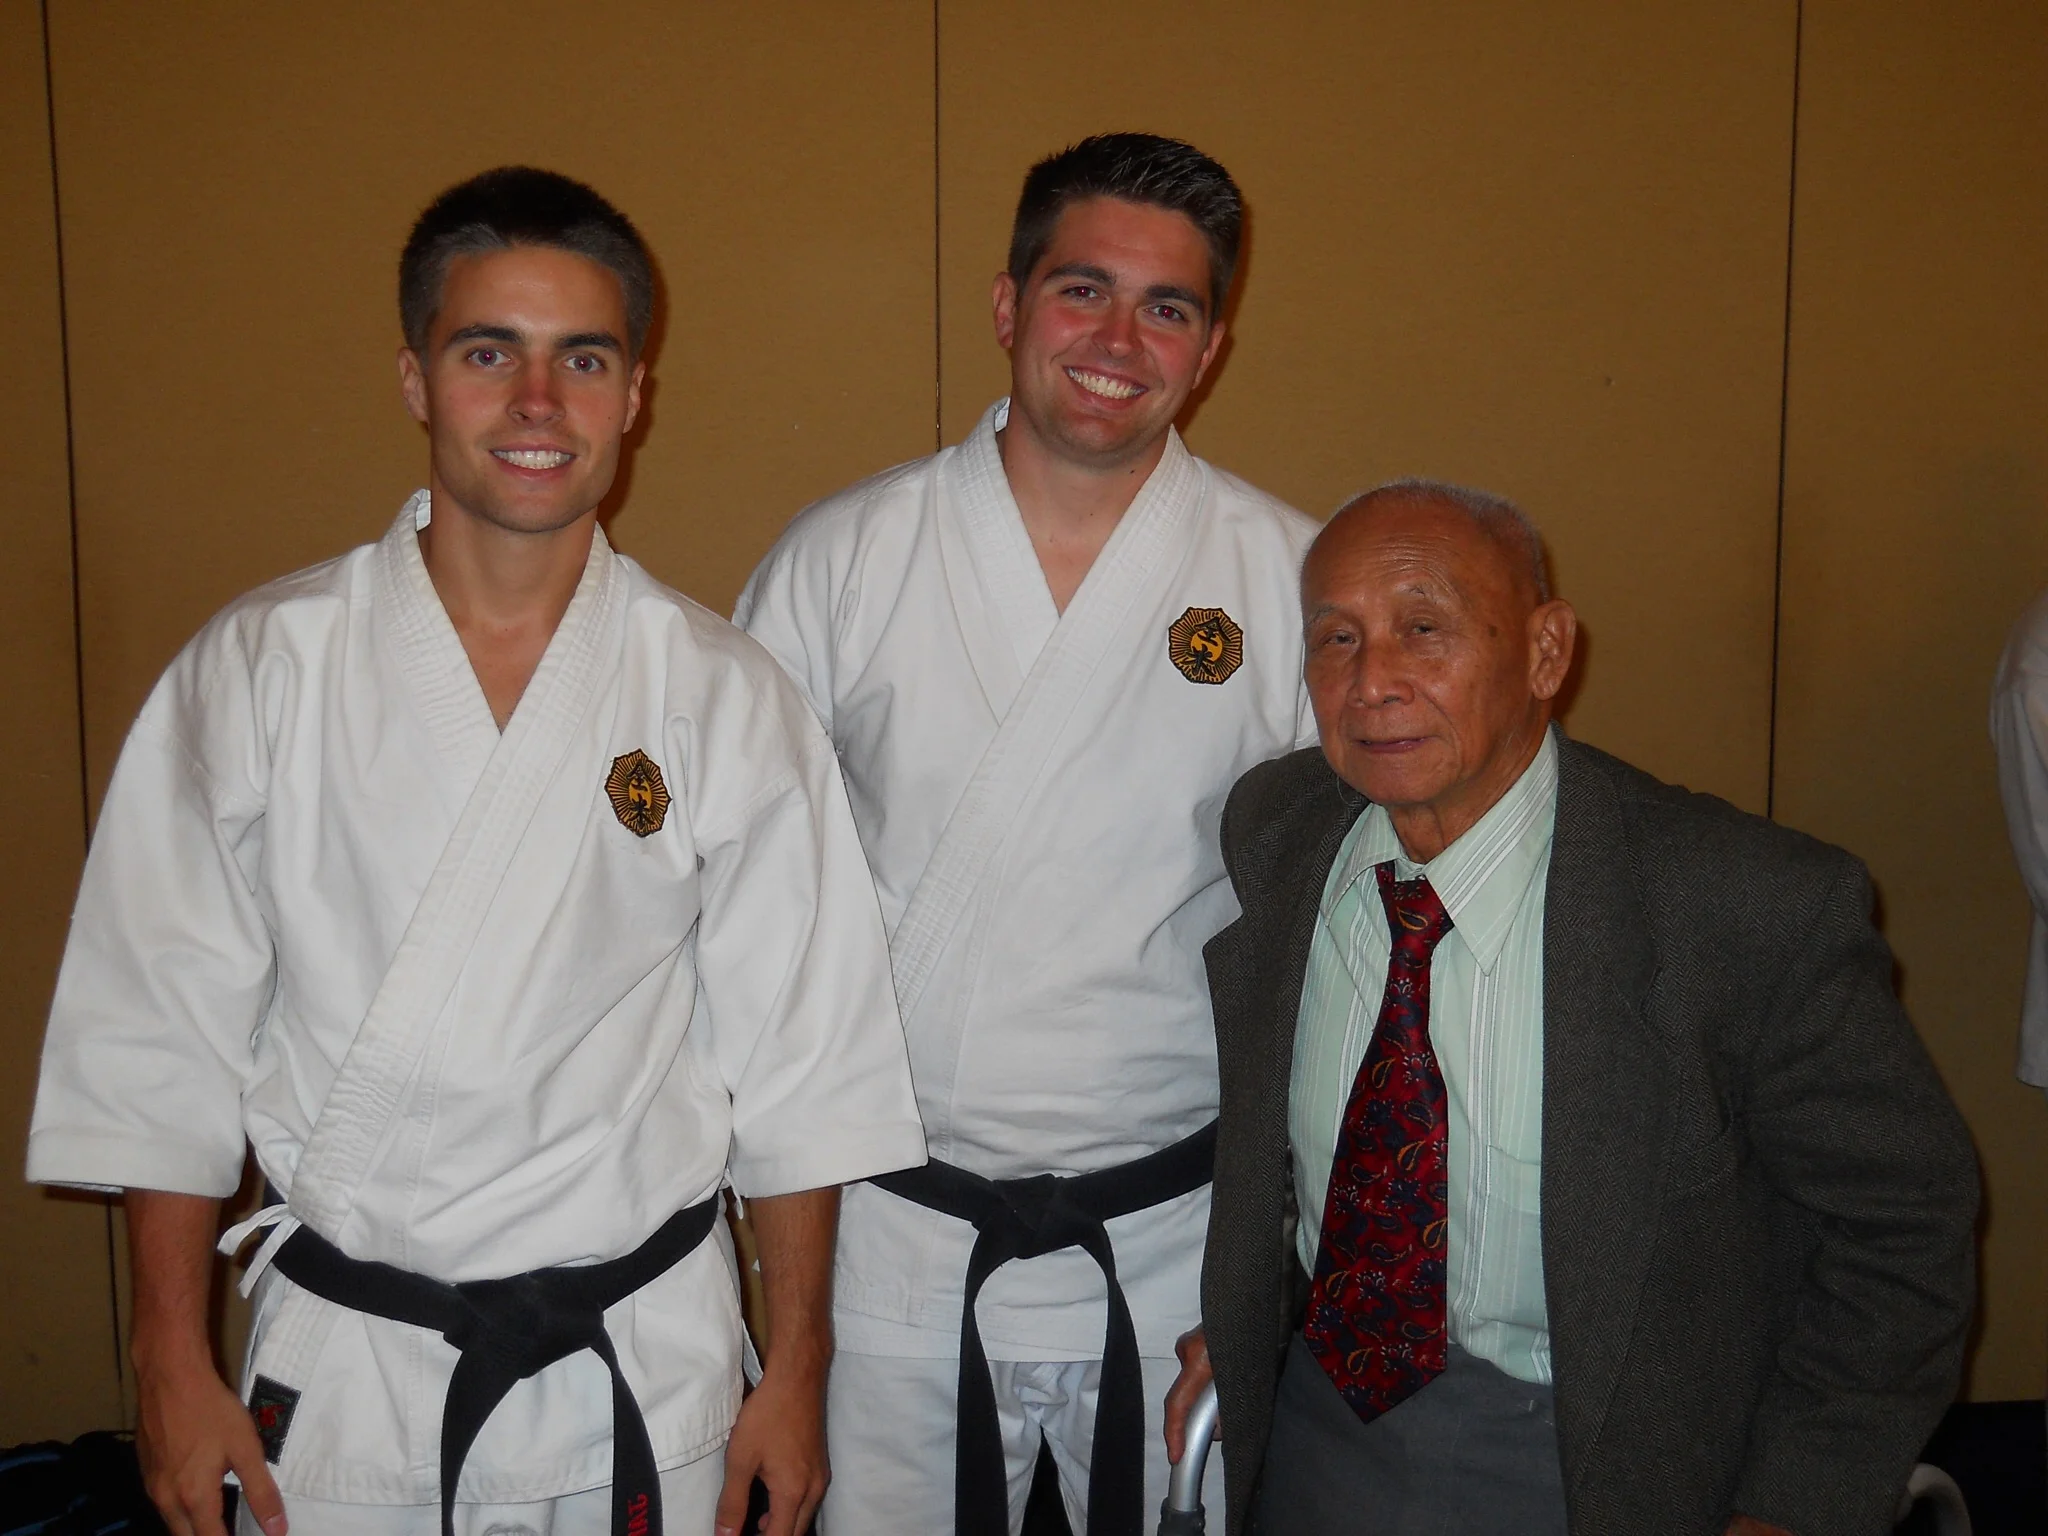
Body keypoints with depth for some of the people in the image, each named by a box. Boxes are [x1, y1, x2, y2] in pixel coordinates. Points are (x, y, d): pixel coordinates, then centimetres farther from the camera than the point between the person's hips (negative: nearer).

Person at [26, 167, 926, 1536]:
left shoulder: (724, 698, -5)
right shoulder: (259, 669, -6)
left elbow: (801, 1064, -1)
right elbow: (166, 1038, -1)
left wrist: (798, 1366, 2)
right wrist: (174, 1366, 0)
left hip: (644, 1366, 1)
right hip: (339, 1366, 0)